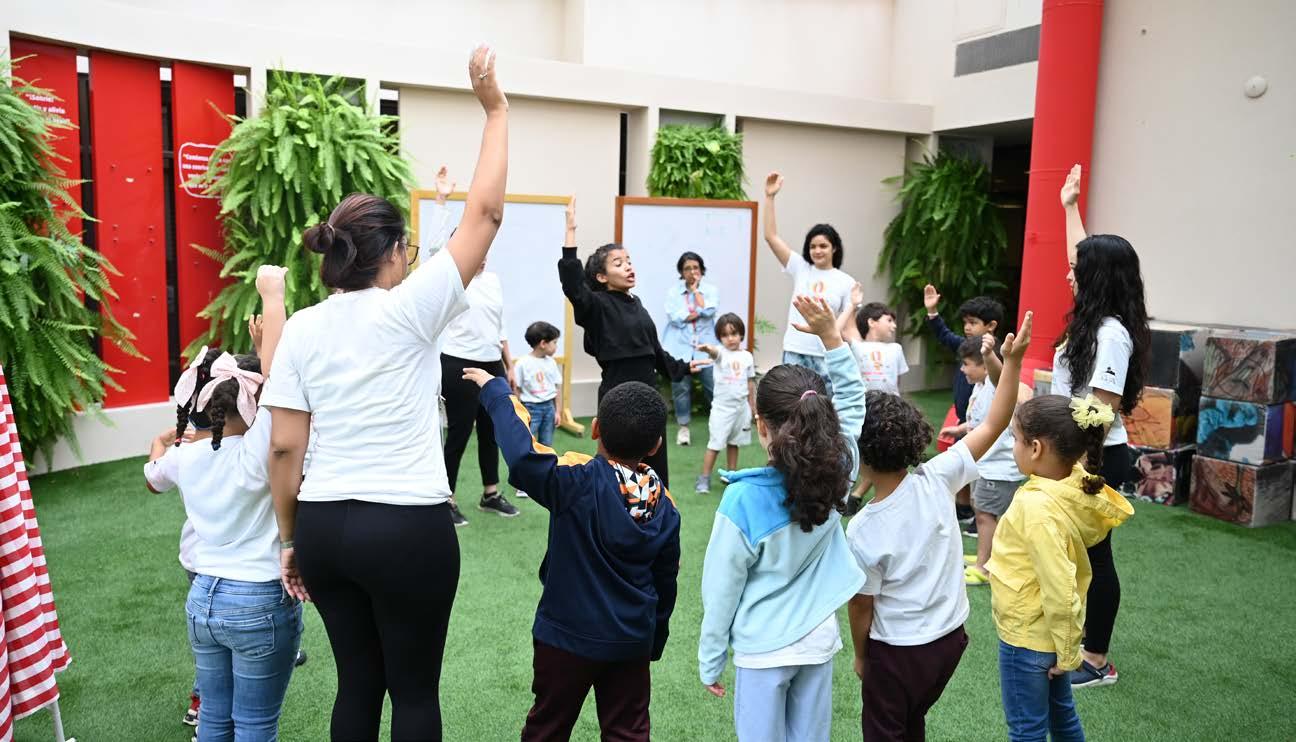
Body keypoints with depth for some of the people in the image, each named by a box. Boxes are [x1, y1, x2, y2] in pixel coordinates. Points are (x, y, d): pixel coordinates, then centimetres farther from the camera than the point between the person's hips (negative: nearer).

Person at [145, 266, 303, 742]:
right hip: (262, 602, -6)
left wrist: (161, 445, 45)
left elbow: (153, 478, 25)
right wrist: (272, 293, -26)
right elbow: (276, 373, -31)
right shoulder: (254, 456, -19)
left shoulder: (185, 457, 0)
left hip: (203, 599, 6)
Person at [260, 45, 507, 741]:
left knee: (357, 683, 20)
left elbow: (283, 449, 1)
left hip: (324, 526, 5)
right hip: (408, 528, -5)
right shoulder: (408, 311, -12)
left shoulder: (301, 328, 1)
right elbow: (484, 213, -8)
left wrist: (289, 538, 12)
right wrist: (496, 110, 0)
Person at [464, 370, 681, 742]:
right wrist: (655, 641, 20)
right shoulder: (665, 506, -4)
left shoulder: (579, 481, -22)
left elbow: (522, 454, -34)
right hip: (633, 642, 4)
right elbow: (665, 582, 6)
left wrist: (495, 391, -20)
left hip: (568, 637, -4)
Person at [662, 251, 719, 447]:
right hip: (680, 346, 0)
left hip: (705, 347, 0)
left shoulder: (711, 289, 5)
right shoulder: (673, 291, 5)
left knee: (714, 386, -1)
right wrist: (699, 313, -8)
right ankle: (684, 428, 16)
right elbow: (674, 317, -9)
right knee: (681, 388, 2)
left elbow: (708, 311, -13)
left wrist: (696, 289, -5)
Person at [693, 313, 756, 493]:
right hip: (722, 407, -4)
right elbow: (714, 352, -36)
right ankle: (704, 478, 5)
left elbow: (750, 382, 11)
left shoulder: (747, 356, 2)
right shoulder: (721, 353, -10)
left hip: (741, 407, 4)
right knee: (715, 444, -2)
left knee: (733, 443, 15)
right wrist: (707, 348, -60)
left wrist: (753, 406, 15)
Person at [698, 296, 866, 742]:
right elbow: (852, 399, 4)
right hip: (819, 640, 4)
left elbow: (722, 590, -14)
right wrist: (830, 335, -4)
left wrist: (710, 660, -1)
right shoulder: (836, 471, -12)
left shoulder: (744, 499, -23)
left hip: (764, 648, -4)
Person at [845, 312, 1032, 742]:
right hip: (950, 636, 5)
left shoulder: (863, 530, -25)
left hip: (897, 650, -5)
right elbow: (993, 425, -11)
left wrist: (860, 657, 3)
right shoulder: (937, 481, -18)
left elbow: (862, 606, -14)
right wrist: (1012, 362, -10)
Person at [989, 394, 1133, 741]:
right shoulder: (1076, 482, -11)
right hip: (1049, 633, 8)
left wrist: (1067, 653, -16)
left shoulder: (1039, 509, -33)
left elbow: (1061, 593, -28)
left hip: (1027, 638, -8)